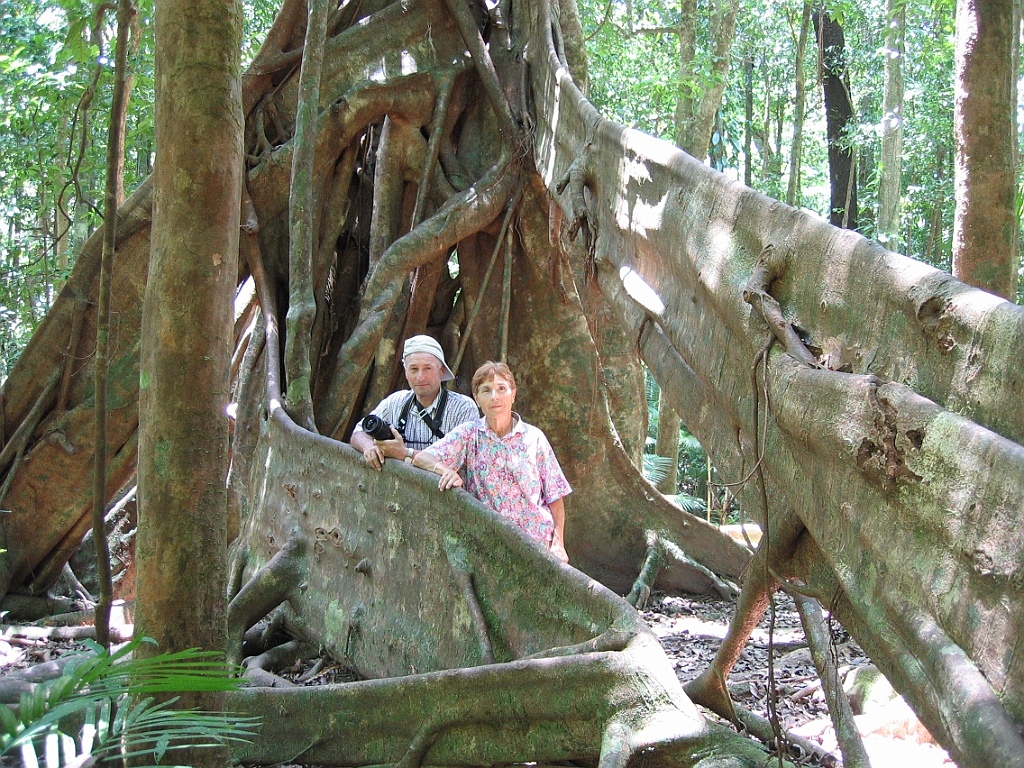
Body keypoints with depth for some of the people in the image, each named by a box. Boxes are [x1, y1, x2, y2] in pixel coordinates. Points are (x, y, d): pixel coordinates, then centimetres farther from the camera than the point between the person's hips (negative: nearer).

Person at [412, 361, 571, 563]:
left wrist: (558, 543, -2)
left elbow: (555, 496, 7)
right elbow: (421, 458, -6)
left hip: (537, 539, 0)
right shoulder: (468, 435, 4)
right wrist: (446, 471, -26)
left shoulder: (534, 438, 5)